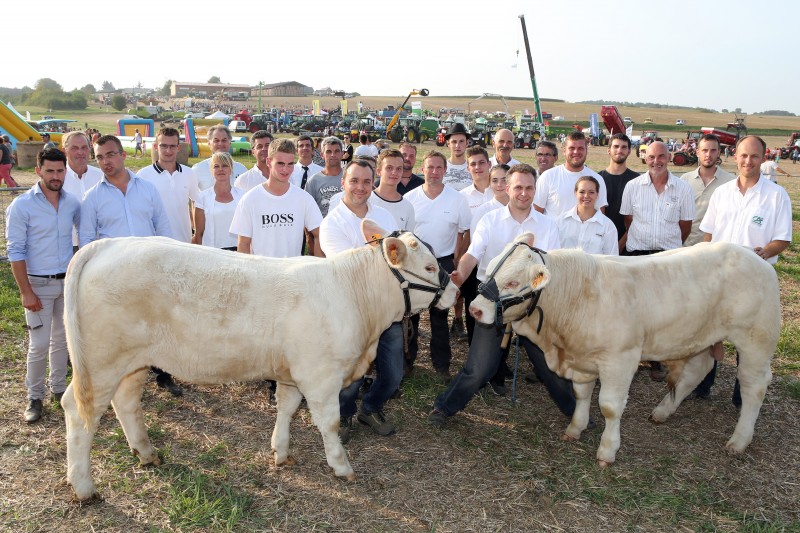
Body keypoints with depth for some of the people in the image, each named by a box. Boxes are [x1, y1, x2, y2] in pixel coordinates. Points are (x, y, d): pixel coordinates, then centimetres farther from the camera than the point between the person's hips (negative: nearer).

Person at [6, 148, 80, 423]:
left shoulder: (73, 203, 1)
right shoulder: (21, 206, -10)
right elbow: (16, 251, -10)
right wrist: (26, 292, -13)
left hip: (69, 282, 4)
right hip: (39, 285, -4)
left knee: (62, 339, 13)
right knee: (39, 344, 0)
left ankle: (58, 387, 28)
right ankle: (34, 397, 15)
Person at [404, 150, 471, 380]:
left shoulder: (458, 199, -4)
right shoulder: (409, 198, -3)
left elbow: (462, 233, 1)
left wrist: (455, 264, -3)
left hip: (443, 262, 0)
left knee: (440, 316, 9)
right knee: (410, 313, 9)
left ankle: (441, 363, 20)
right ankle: (407, 359, 23)